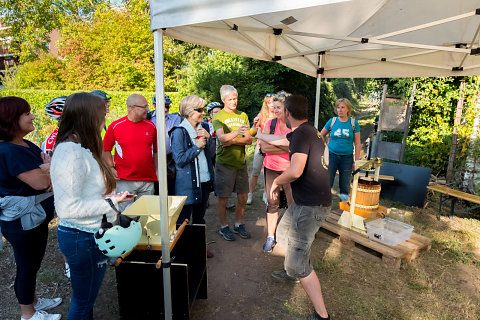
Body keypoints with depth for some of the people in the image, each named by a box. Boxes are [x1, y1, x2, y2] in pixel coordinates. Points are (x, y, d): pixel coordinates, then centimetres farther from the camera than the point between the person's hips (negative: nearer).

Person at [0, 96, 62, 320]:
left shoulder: (27, 145, 6)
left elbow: (48, 170, 10)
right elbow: (40, 182, -27)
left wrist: (48, 169, -12)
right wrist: (51, 167, -8)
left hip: (37, 216, 9)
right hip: (21, 222, -9)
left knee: (34, 263, 24)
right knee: (26, 267, 9)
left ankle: (33, 301, 44)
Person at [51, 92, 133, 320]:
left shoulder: (76, 148, 6)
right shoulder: (71, 153, -24)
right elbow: (68, 208, -27)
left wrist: (112, 200, 13)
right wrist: (109, 204, -18)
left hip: (86, 235, 9)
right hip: (83, 238, -9)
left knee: (84, 298, 26)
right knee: (83, 301, 13)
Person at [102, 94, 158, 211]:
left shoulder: (151, 126, 6)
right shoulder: (115, 126, -1)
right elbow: (105, 149, 8)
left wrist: (156, 171, 7)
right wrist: (111, 168, 0)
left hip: (148, 181, 3)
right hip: (124, 181, -2)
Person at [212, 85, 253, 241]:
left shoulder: (243, 116, 9)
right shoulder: (218, 117, -5)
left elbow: (249, 140, 1)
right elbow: (221, 138, -22)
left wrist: (232, 141, -15)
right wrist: (236, 132, -41)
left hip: (241, 162, 5)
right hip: (224, 163, -4)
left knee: (243, 198, 11)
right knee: (223, 199, 6)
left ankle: (239, 224, 31)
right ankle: (224, 227, 25)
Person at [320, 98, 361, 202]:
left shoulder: (353, 123, 0)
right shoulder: (332, 121, 1)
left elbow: (358, 144, 2)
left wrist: (356, 161, -2)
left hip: (347, 157, 0)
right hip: (332, 155, 0)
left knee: (345, 185, 8)